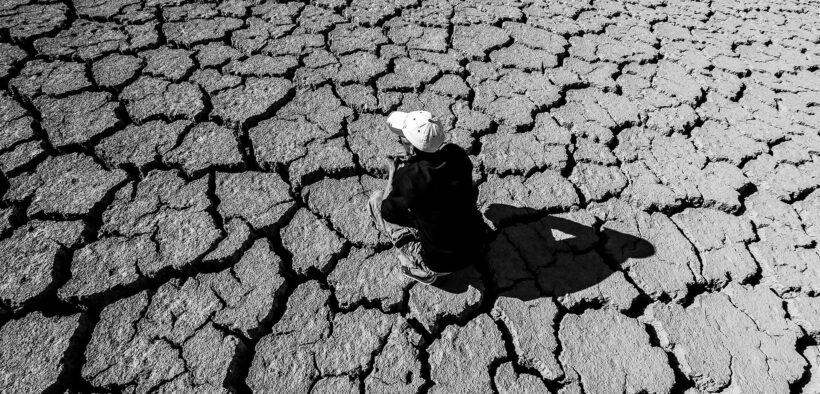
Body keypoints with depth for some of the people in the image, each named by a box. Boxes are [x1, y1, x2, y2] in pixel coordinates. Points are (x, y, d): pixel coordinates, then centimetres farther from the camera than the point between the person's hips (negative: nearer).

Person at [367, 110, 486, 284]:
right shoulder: (457, 154, -13)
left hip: (440, 263, -5)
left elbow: (387, 211, -7)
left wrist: (392, 173, 5)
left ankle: (420, 269, 6)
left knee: (375, 200, 2)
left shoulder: (407, 178, -27)